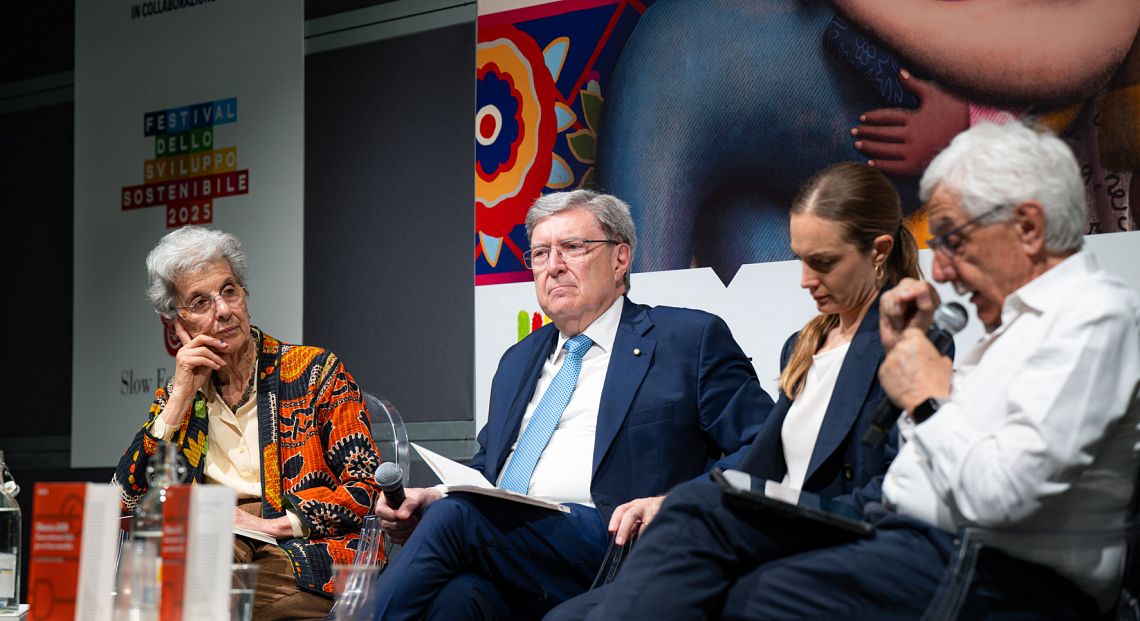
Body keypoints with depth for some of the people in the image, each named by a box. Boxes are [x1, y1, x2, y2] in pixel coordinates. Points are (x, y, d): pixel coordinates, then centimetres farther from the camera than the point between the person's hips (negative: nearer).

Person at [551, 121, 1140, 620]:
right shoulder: (1022, 318, 21)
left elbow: (996, 495, -23)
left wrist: (927, 399, -6)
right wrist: (903, 354, 15)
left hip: (1003, 573, -10)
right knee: (699, 505, -4)